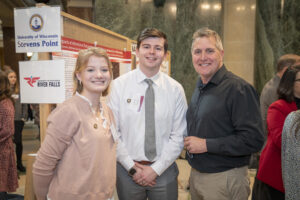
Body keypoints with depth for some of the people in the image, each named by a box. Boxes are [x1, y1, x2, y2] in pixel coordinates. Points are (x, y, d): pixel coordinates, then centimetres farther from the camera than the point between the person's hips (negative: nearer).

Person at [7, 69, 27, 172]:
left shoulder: (20, 90, 3)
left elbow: (24, 104, 6)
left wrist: (24, 117, 1)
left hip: (18, 120, 2)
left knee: (18, 141, 7)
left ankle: (19, 163, 23)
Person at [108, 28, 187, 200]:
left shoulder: (176, 89, -3)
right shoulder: (119, 85, -6)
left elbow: (179, 136, -4)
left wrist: (156, 169, -9)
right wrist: (132, 167, -10)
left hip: (164, 171, 1)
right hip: (127, 171, 0)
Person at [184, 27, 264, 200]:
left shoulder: (238, 88, -18)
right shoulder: (199, 89, 9)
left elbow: (253, 139, -24)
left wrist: (206, 145, -22)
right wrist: (189, 143, 4)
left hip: (224, 179, -7)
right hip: (196, 174, 7)